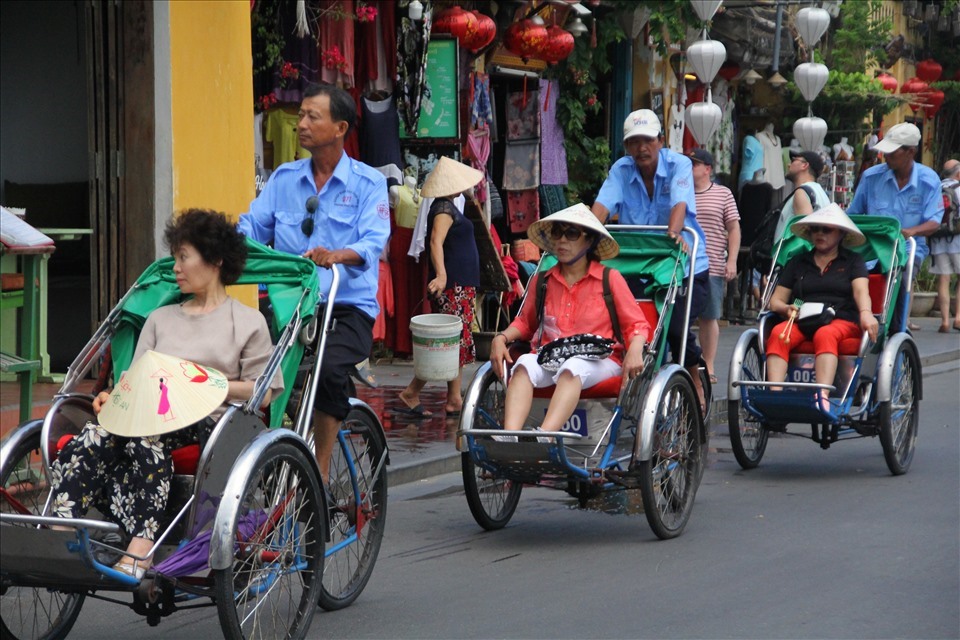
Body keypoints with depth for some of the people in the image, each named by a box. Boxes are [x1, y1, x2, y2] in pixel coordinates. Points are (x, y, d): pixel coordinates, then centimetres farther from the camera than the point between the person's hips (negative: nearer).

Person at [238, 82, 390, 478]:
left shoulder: (368, 183, 3)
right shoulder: (284, 178, 16)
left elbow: (373, 242, -11)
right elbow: (253, 224, 8)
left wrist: (336, 255, -33)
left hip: (347, 307, -4)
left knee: (330, 367, -31)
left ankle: (320, 471, -17)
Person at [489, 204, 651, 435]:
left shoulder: (610, 279, 8)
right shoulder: (542, 281, 17)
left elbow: (637, 325, 8)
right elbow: (525, 323, 30)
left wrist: (635, 350, -14)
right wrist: (501, 338, 9)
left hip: (599, 360, -3)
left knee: (572, 369, -37)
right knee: (524, 364, -31)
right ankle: (509, 438, -52)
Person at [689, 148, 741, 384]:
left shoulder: (723, 194, 7)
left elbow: (734, 229, 6)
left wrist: (732, 261, -2)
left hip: (712, 267, -1)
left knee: (709, 318, 5)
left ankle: (708, 367, 12)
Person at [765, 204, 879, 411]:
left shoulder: (853, 261, 17)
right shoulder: (797, 262, 24)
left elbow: (861, 291, -3)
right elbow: (775, 300, 18)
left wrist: (866, 313, -25)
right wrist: (787, 308, -7)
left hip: (842, 321, -2)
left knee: (825, 335, -38)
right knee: (778, 334, -31)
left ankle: (823, 395, -56)